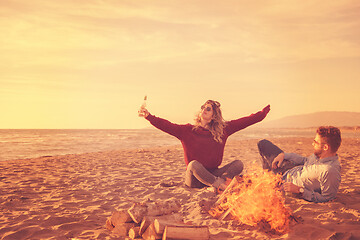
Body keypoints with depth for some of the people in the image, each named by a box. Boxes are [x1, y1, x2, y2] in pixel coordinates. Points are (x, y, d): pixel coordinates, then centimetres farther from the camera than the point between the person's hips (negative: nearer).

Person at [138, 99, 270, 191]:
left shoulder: (222, 129, 8)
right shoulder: (188, 130, 0)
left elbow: (245, 121, 10)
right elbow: (167, 126, -12)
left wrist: (265, 111, 10)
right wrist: (149, 116, -26)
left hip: (213, 174, 3)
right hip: (194, 179, -3)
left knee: (238, 164, -15)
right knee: (194, 164, -35)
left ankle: (220, 181, -36)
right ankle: (222, 185, -31)